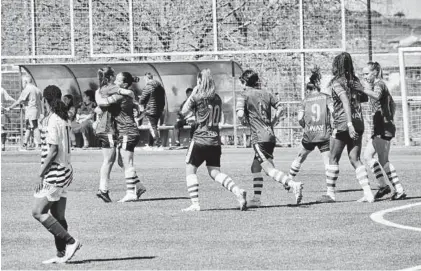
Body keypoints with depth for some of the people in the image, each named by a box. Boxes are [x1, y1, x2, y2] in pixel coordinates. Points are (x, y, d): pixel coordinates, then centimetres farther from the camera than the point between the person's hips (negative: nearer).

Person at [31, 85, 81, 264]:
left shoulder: (51, 121, -14)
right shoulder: (64, 120, 12)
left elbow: (53, 150, -19)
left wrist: (41, 175, -15)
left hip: (54, 173, -9)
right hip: (65, 171, 9)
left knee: (38, 212, -8)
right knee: (58, 215, 10)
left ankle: (70, 242, -12)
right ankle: (61, 254, 9)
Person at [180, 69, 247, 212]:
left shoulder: (197, 97, -9)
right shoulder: (217, 99, 10)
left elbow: (184, 112, 3)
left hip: (200, 139, -6)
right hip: (215, 140, 6)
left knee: (190, 170, 7)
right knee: (215, 172, 9)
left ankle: (195, 203, -2)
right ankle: (238, 192, -13)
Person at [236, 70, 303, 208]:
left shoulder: (244, 96, -2)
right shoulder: (266, 93, 15)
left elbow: (240, 114, -16)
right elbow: (280, 108, 10)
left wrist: (245, 122, 3)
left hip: (259, 137, -7)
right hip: (271, 135, 7)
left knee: (269, 169, -14)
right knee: (255, 167, 19)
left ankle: (294, 184, -32)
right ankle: (256, 198, 19)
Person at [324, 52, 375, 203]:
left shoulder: (337, 83, -8)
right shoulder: (355, 81, 10)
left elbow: (345, 102, -20)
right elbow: (365, 98, 15)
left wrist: (349, 124, -27)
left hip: (342, 124, -6)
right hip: (358, 123, 6)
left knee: (333, 159, 7)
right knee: (355, 160, 5)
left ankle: (331, 193, 10)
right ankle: (368, 193, -7)